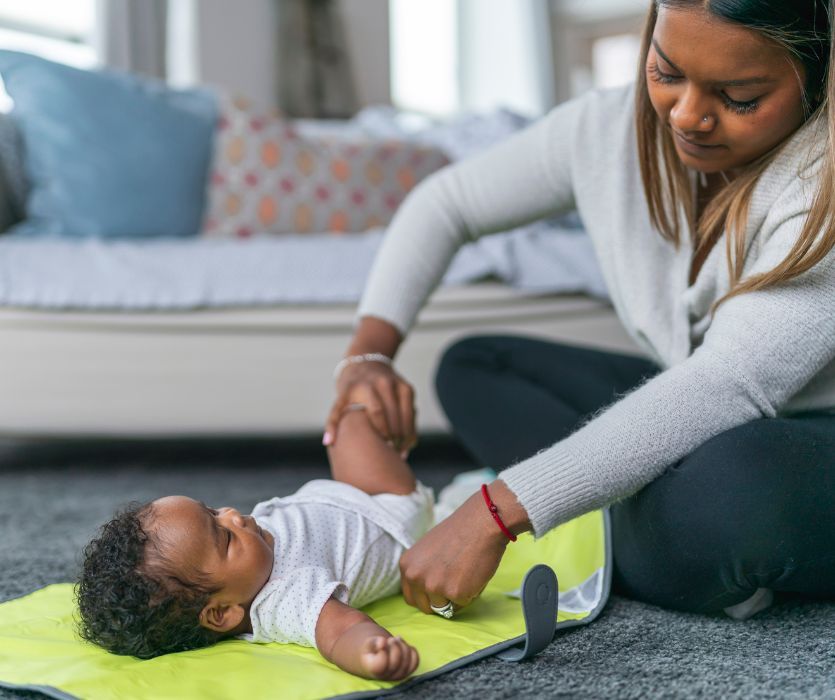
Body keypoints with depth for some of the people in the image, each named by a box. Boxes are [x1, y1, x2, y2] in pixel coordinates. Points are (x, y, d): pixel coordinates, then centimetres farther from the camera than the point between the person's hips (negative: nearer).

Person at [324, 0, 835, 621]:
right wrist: (368, 354, -10)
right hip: (697, 421, 7)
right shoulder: (610, 129, -8)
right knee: (471, 366, 4)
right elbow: (443, 203, 5)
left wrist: (494, 514, -41)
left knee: (737, 484, -42)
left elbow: (731, 384, -37)